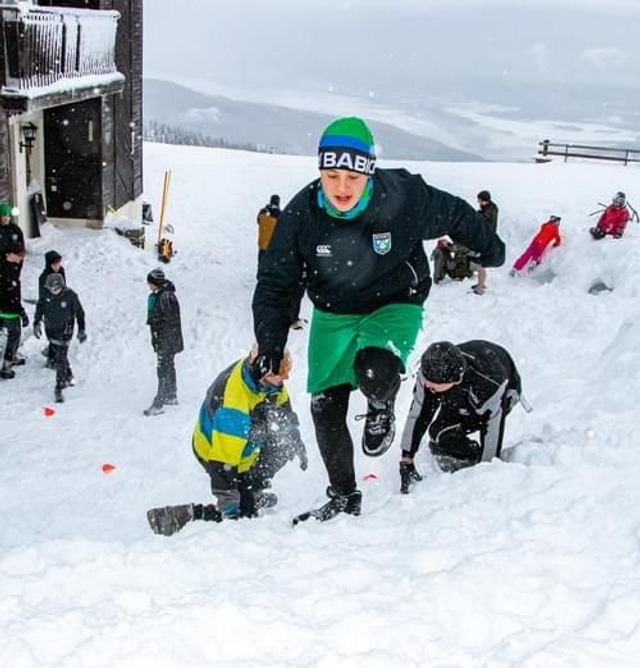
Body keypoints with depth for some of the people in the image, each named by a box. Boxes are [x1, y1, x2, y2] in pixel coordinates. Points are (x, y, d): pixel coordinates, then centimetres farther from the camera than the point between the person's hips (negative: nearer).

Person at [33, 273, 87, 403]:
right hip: (50, 330, 4)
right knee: (58, 356, 17)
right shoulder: (46, 296, -9)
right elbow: (39, 308, 10)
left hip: (65, 331, -4)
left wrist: (82, 330, -4)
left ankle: (59, 389, -4)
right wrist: (36, 323, 4)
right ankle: (68, 376, 41)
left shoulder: (70, 296, -18)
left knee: (61, 359, -9)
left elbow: (79, 313, -6)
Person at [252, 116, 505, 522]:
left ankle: (382, 411, 6)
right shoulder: (301, 214, -19)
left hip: (395, 306, -3)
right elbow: (275, 283, -8)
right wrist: (271, 345, -16)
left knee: (374, 369, -33)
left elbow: (456, 215, -3)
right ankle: (344, 497, 24)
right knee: (326, 407, 2)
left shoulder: (403, 198, -25)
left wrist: (490, 251, 14)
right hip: (333, 315, 3)